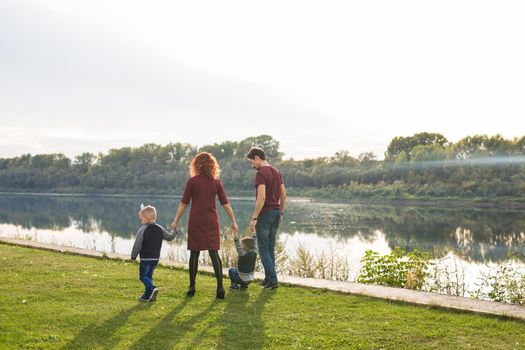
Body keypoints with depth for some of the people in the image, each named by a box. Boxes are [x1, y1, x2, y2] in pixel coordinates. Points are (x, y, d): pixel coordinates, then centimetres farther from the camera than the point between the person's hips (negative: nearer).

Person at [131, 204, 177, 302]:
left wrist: (133, 256, 0)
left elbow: (137, 245, -14)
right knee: (149, 276, 17)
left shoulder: (142, 230, -13)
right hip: (156, 258, 7)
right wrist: (175, 232, 37)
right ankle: (148, 295, 16)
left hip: (145, 258, -7)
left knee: (143, 276, 0)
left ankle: (152, 289, -23)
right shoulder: (160, 229, 5)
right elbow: (169, 237, 16)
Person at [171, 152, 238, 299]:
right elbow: (226, 204, 3)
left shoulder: (192, 181, -5)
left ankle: (192, 287, 14)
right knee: (214, 254, 3)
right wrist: (233, 222, 10)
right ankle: (220, 286, -7)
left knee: (194, 254, 8)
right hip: (212, 222, 1)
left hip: (195, 222, -1)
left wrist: (176, 221, 6)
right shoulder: (216, 182, 2)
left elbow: (184, 204, -3)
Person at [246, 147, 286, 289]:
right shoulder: (277, 172, 11)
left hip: (265, 214, -8)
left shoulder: (261, 173, -15)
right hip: (276, 213, 8)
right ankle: (268, 278, 18)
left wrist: (254, 218, -20)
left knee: (263, 249, -1)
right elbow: (283, 195, 14)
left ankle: (273, 279, -4)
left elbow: (261, 197, -23)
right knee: (270, 248, 14)